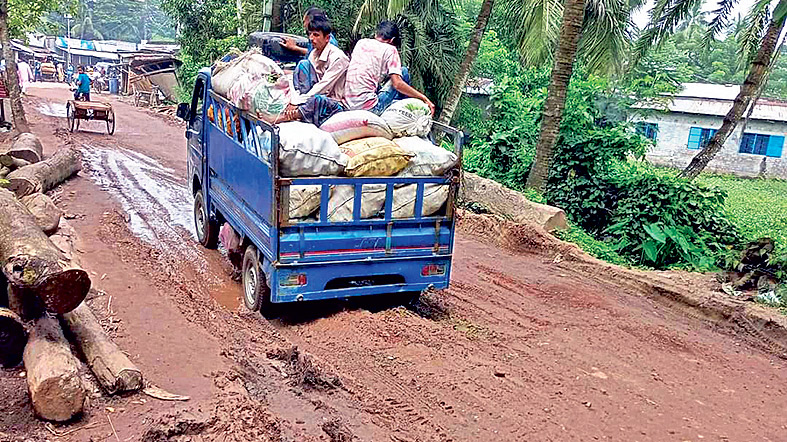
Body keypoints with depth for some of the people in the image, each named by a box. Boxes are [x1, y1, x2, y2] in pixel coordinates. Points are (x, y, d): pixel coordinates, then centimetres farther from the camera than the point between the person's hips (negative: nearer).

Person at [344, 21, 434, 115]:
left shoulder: (361, 42, 13)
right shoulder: (390, 49, -4)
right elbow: (397, 84, -12)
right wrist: (424, 98, -5)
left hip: (349, 105, 7)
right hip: (369, 108, -7)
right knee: (404, 72, 10)